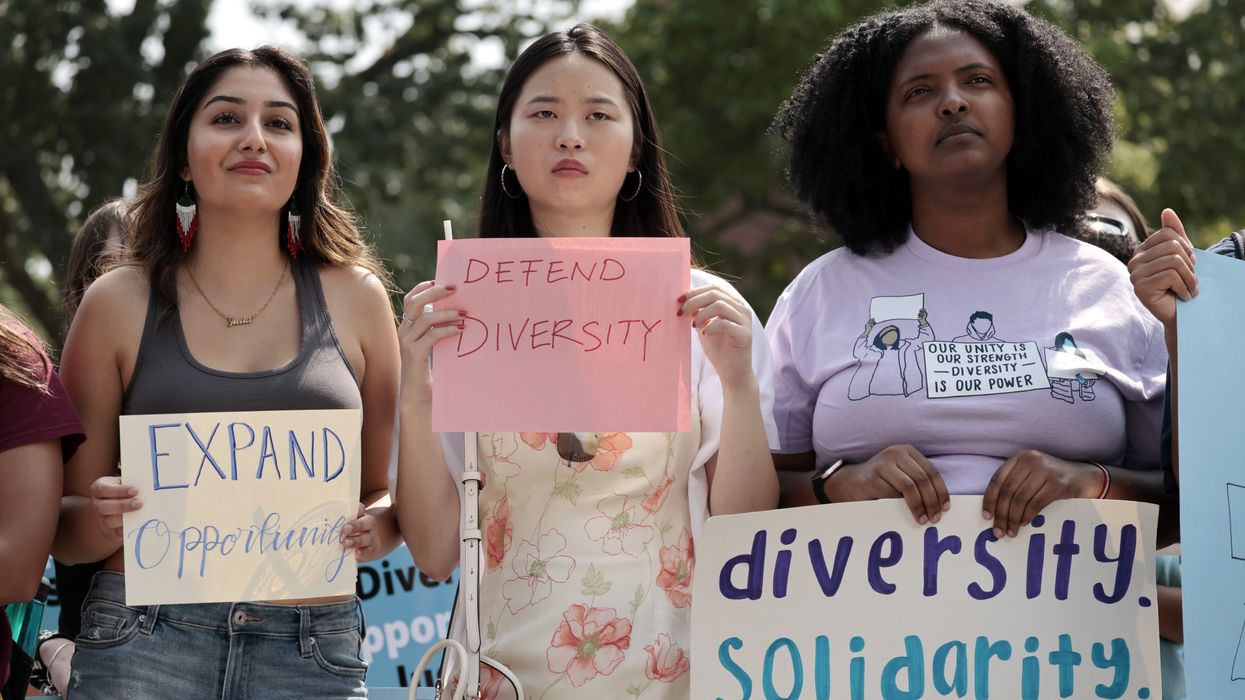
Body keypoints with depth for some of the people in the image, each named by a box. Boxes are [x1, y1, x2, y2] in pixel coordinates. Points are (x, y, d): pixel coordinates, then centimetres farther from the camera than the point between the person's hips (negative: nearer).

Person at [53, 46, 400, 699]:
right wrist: (100, 518, -13)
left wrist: (378, 526, -8)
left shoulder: (353, 296, 7)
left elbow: (386, 489, 13)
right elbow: (63, 530, 9)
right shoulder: (119, 301, 5)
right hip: (143, 644, -1)